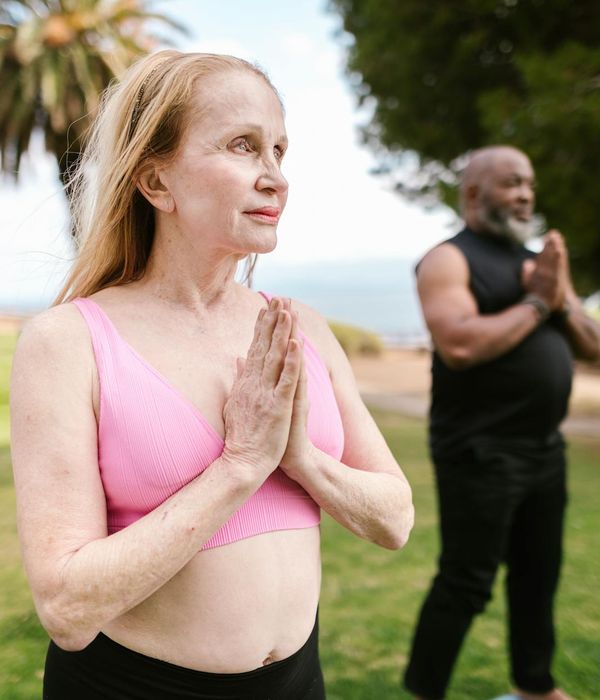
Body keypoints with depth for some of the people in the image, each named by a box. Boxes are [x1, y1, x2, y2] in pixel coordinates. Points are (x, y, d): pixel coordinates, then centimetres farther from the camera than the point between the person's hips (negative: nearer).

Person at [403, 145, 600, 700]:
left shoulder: (540, 262, 15)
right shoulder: (449, 260, -9)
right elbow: (459, 347, -25)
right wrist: (536, 303, -15)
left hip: (545, 448, 8)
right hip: (481, 452, -8)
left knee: (539, 574, 18)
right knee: (466, 583, -2)